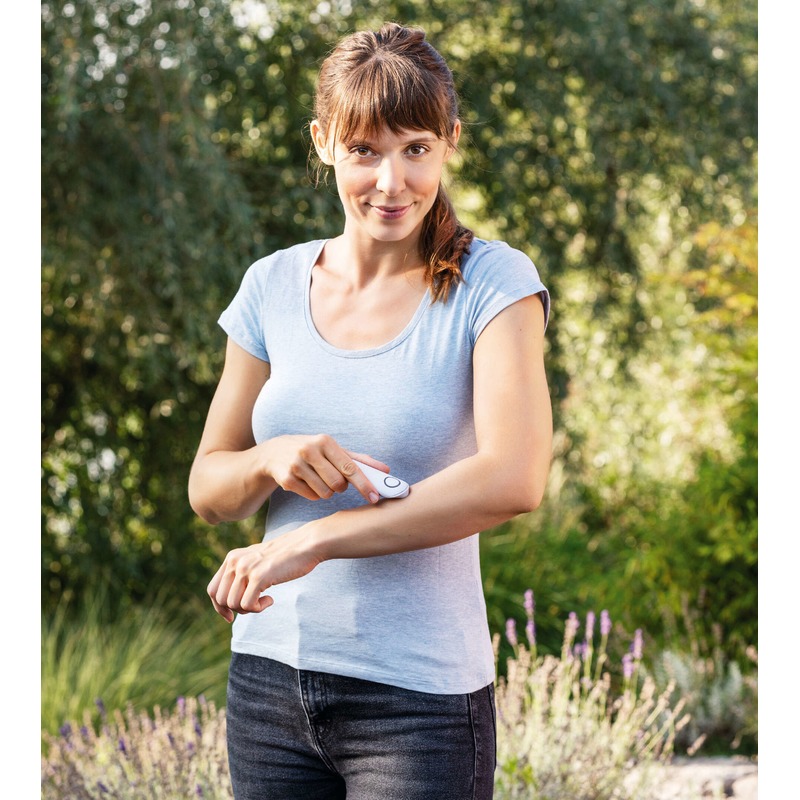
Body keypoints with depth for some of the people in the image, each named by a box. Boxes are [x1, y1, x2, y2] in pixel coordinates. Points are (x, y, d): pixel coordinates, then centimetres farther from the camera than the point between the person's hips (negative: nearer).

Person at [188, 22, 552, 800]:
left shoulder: (492, 283, -7)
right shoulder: (273, 286, 5)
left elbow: (514, 479, -21)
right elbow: (206, 487, 9)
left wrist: (312, 541, -23)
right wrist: (274, 460, -13)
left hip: (420, 696, -4)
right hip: (269, 675, 4)